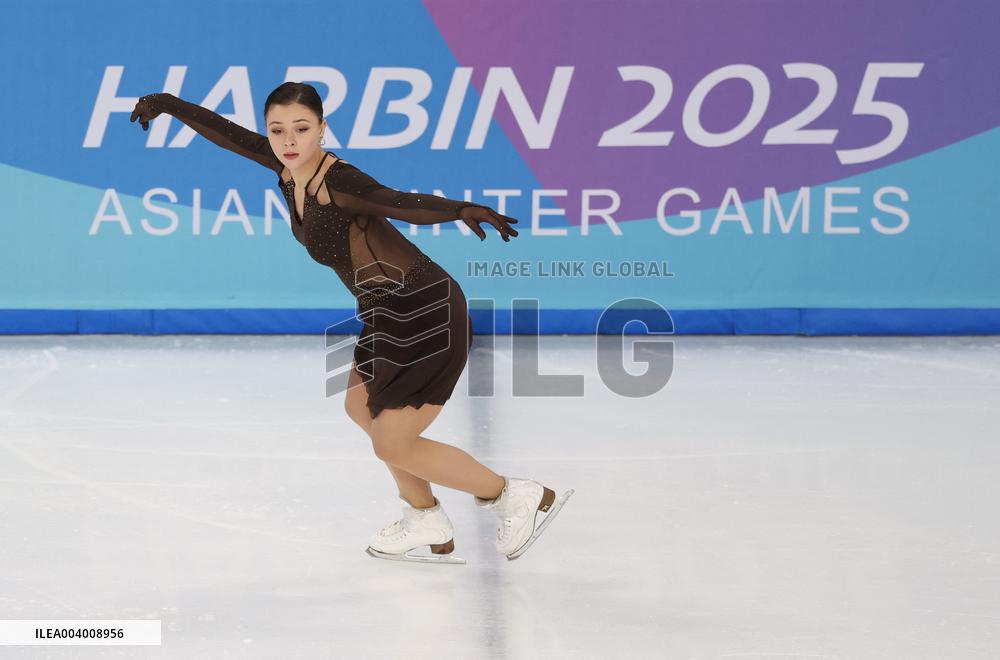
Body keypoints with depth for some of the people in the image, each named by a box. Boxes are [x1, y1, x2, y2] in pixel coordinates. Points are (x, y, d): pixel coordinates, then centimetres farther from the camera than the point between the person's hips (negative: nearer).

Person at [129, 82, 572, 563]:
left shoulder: (339, 181, -23)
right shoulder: (288, 166, 1)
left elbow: (404, 204, -41)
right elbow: (226, 133, 14)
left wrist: (462, 210, -57)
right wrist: (169, 104, 23)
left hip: (426, 315, -10)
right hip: (392, 312, 10)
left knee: (393, 446, 0)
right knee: (361, 408, 27)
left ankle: (520, 499, 14)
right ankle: (429, 531, 39)